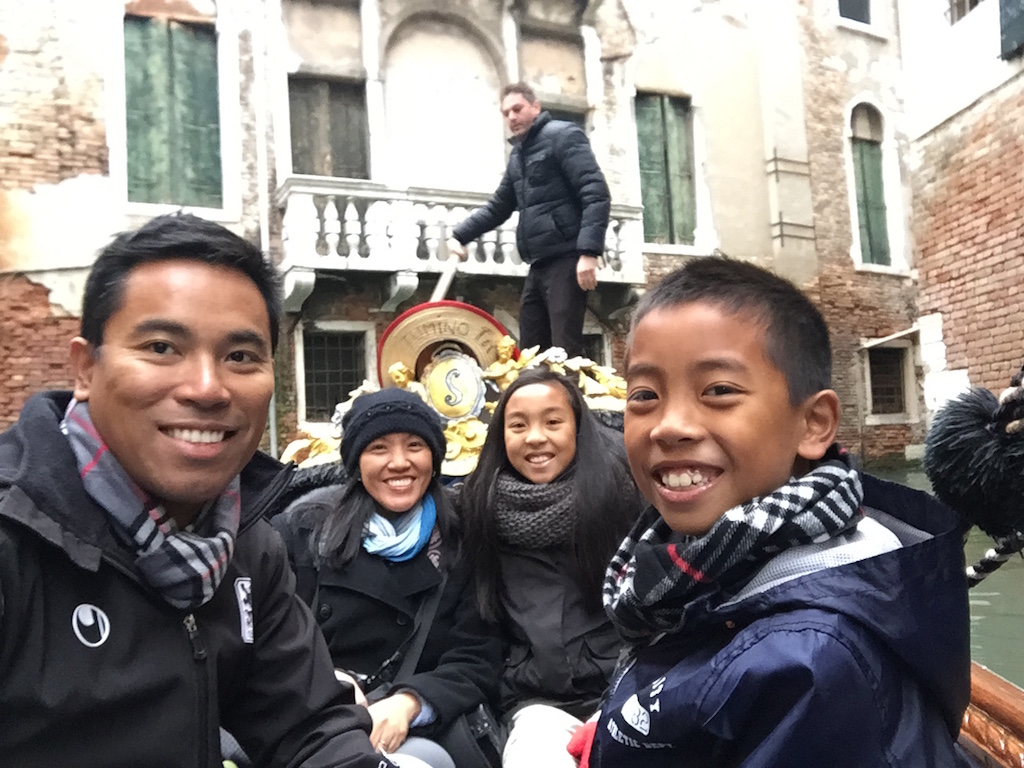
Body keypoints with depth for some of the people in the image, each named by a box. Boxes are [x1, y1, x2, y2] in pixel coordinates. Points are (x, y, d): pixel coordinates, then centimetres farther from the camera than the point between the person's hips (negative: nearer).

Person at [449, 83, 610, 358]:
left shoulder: (562, 136, -2)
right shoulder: (518, 154, 22)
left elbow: (596, 195, -13)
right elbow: (499, 206, 29)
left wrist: (589, 251, -24)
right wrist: (460, 235, 17)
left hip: (567, 260, -8)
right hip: (539, 265, 8)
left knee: (566, 352, -12)